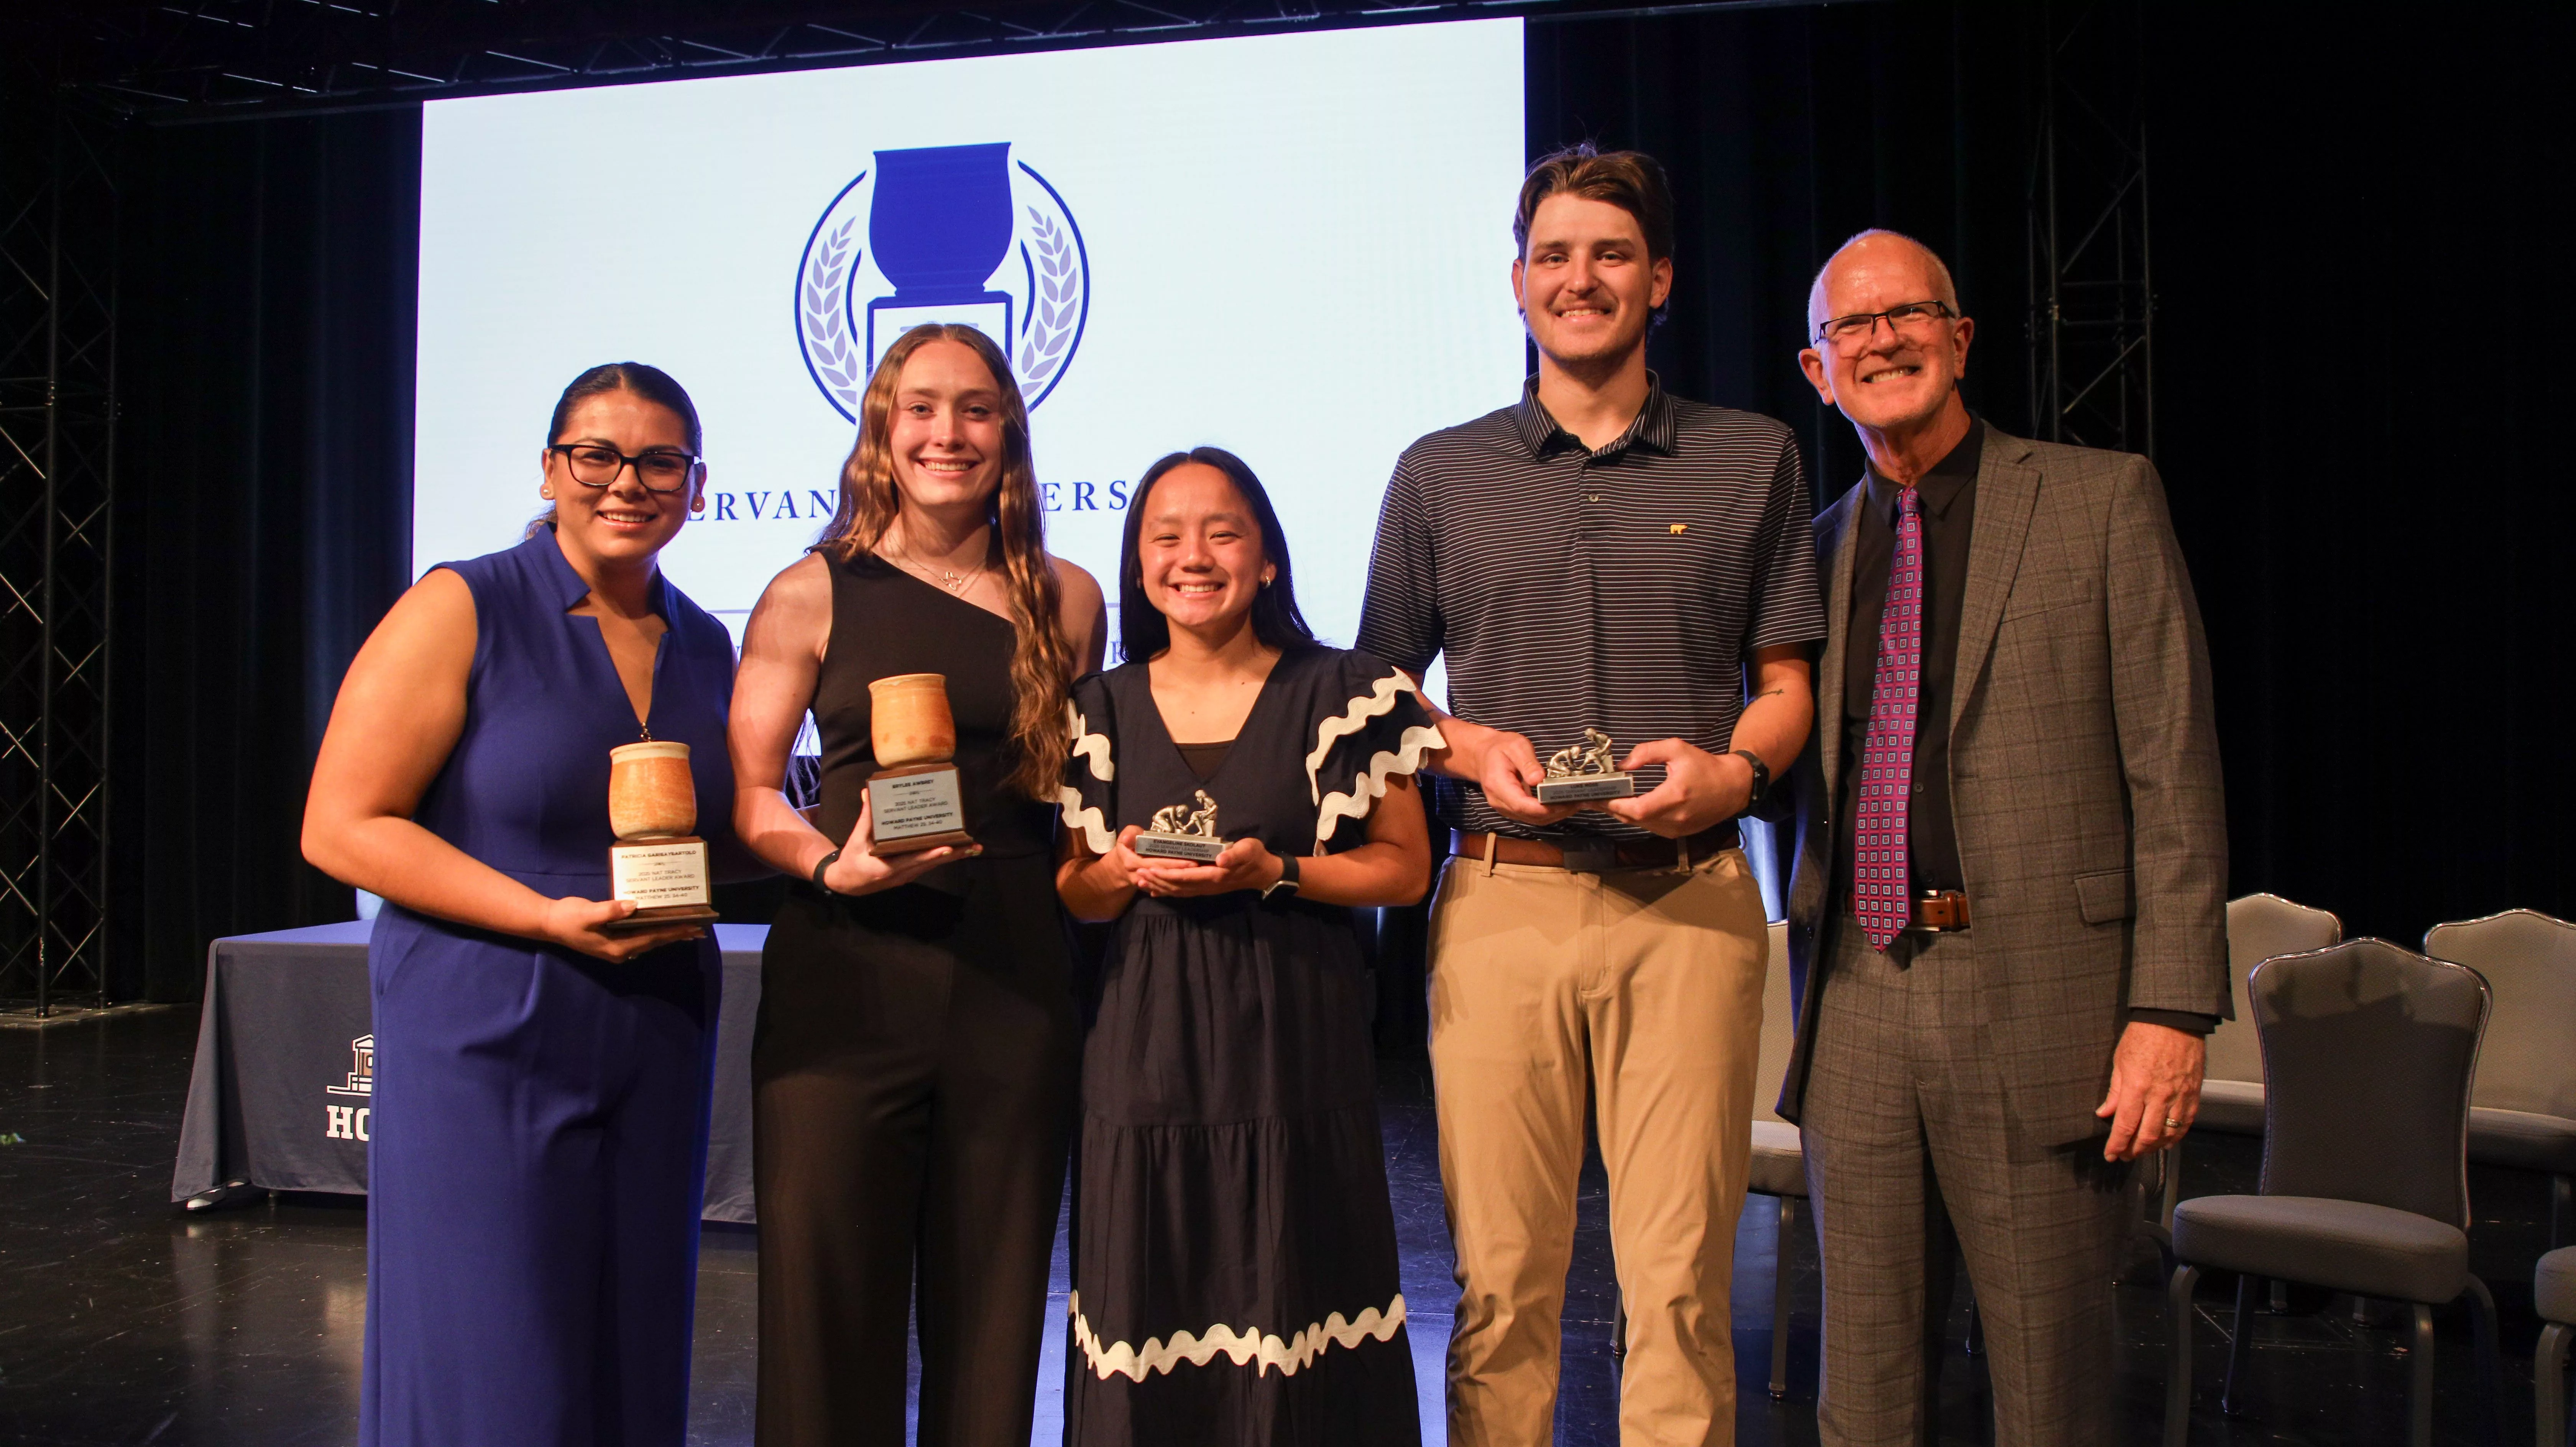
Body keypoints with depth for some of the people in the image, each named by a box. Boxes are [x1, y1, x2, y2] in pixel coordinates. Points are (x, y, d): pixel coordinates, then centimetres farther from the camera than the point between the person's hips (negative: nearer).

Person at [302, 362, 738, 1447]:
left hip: (658, 1040, 5)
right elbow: (340, 828, -10)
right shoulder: (463, 612, -6)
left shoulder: (705, 646, 10)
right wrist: (548, 918, -18)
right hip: (487, 1041, -5)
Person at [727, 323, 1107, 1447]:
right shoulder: (813, 594, 3)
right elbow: (747, 791, 1)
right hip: (847, 975, -2)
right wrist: (833, 865, -15)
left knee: (990, 1303, 9)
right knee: (829, 1296, 2)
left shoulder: (1067, 601, 11)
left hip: (1014, 981, 2)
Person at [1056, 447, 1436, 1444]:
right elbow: (1070, 893, 14)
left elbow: (1404, 869, 2)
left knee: (1292, 1306, -2)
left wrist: (1271, 873, -13)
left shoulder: (1342, 697, 2)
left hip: (1294, 1037, -2)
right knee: (1150, 1302, 3)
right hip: (1146, 1046, 2)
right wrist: (1119, 875, -8)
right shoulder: (1101, 711, 9)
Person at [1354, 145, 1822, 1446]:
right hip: (1501, 899, 1)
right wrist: (1469, 748, -5)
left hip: (1689, 904, 0)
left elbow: (1787, 685, 11)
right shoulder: (1439, 474, 12)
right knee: (1500, 1278, 4)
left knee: (1678, 1279, 1)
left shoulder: (1753, 461, 11)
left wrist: (1732, 769, -9)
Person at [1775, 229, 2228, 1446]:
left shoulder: (2102, 499, 2)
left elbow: (2174, 771, -4)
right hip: (1857, 1005, 4)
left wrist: (2171, 1010, -11)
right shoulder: (1817, 548, 14)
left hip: (2039, 992, -4)